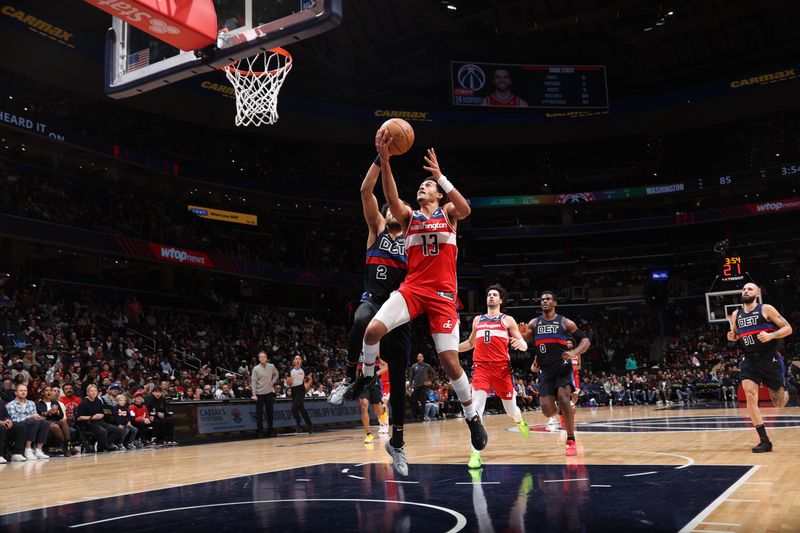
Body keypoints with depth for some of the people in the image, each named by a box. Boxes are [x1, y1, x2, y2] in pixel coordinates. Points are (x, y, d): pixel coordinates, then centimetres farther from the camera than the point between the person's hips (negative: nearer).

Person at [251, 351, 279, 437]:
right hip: (259, 394, -2)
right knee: (259, 414, 1)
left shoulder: (271, 366, 1)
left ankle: (270, 430, 16)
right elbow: (254, 382, -8)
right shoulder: (256, 369, -6)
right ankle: (260, 431, 8)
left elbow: (276, 374, 19)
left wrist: (273, 382, 3)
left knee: (270, 413, 7)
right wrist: (254, 394, -13)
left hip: (269, 392, 2)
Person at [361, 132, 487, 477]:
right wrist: (384, 159, -20)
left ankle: (472, 416, 17)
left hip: (443, 293, -2)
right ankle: (366, 380, 3)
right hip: (412, 288, 2)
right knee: (373, 330, -23)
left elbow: (465, 209, -14)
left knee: (449, 360, -5)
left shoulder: (448, 213, 11)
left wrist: (440, 176, -19)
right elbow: (391, 196, -7)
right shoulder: (409, 215, 14)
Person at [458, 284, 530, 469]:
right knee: (476, 408, -16)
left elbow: (524, 345, 5)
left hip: (502, 367, -1)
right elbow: (470, 343, 30)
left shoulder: (507, 320, 9)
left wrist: (520, 344, -19)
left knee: (510, 408, 10)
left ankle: (520, 421, 49)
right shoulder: (478, 320, 18)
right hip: (481, 367, 1)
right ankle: (475, 454, -15)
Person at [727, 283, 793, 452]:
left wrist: (771, 335, -24)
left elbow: (788, 329, -7)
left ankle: (786, 391, 46)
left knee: (779, 403, 6)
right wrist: (732, 337, -1)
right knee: (750, 396, -16)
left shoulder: (766, 309, -5)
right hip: (749, 360, 3)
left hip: (770, 359, -3)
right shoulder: (736, 315, 8)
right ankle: (764, 441, -12)